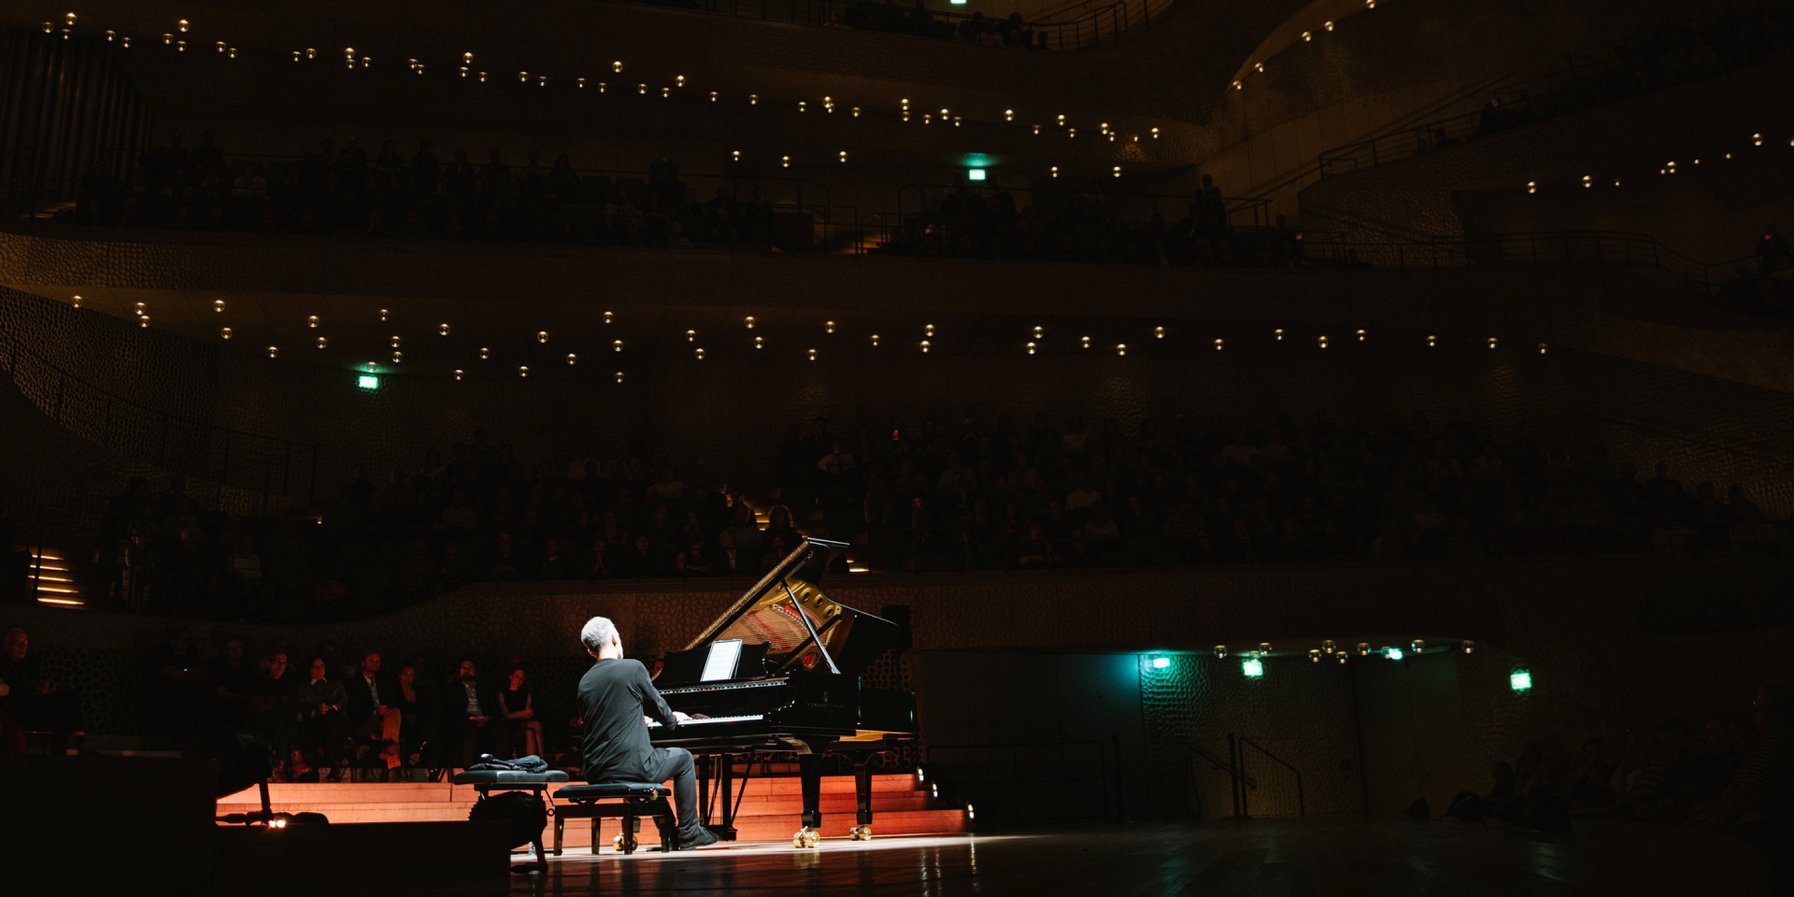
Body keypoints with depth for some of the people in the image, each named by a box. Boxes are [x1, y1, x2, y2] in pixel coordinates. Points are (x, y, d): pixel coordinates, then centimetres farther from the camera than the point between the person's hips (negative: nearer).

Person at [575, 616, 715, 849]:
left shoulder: (584, 682, 8)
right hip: (630, 766, -6)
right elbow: (656, 705, 3)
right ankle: (688, 832, 22)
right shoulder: (633, 668, -8)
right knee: (683, 758, 20)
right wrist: (673, 719, 27)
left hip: (595, 773, 6)